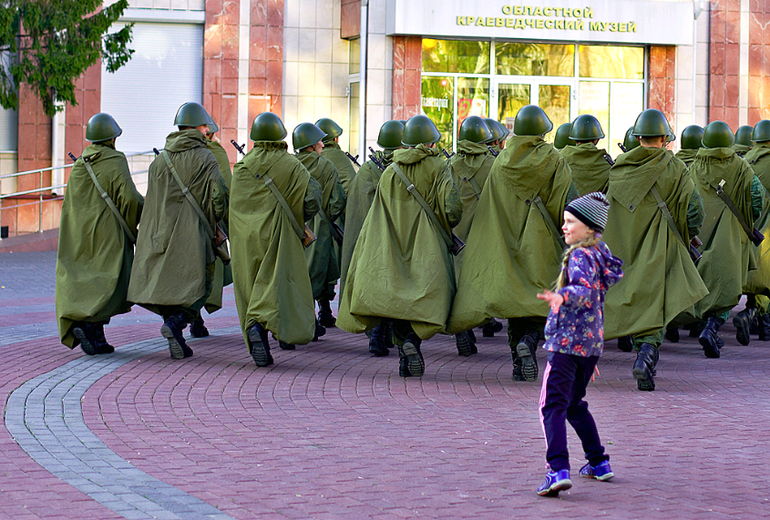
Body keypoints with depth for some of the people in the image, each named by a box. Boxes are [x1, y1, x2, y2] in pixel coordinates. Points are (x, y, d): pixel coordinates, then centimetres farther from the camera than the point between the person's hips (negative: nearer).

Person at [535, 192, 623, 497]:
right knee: (574, 404, 25)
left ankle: (558, 471, -28)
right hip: (592, 342, 9)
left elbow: (584, 290, -32)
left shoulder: (580, 256, -13)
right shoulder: (600, 253, 15)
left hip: (567, 341, -9)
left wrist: (560, 297, -53)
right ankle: (598, 463, 28)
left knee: (552, 406, -14)